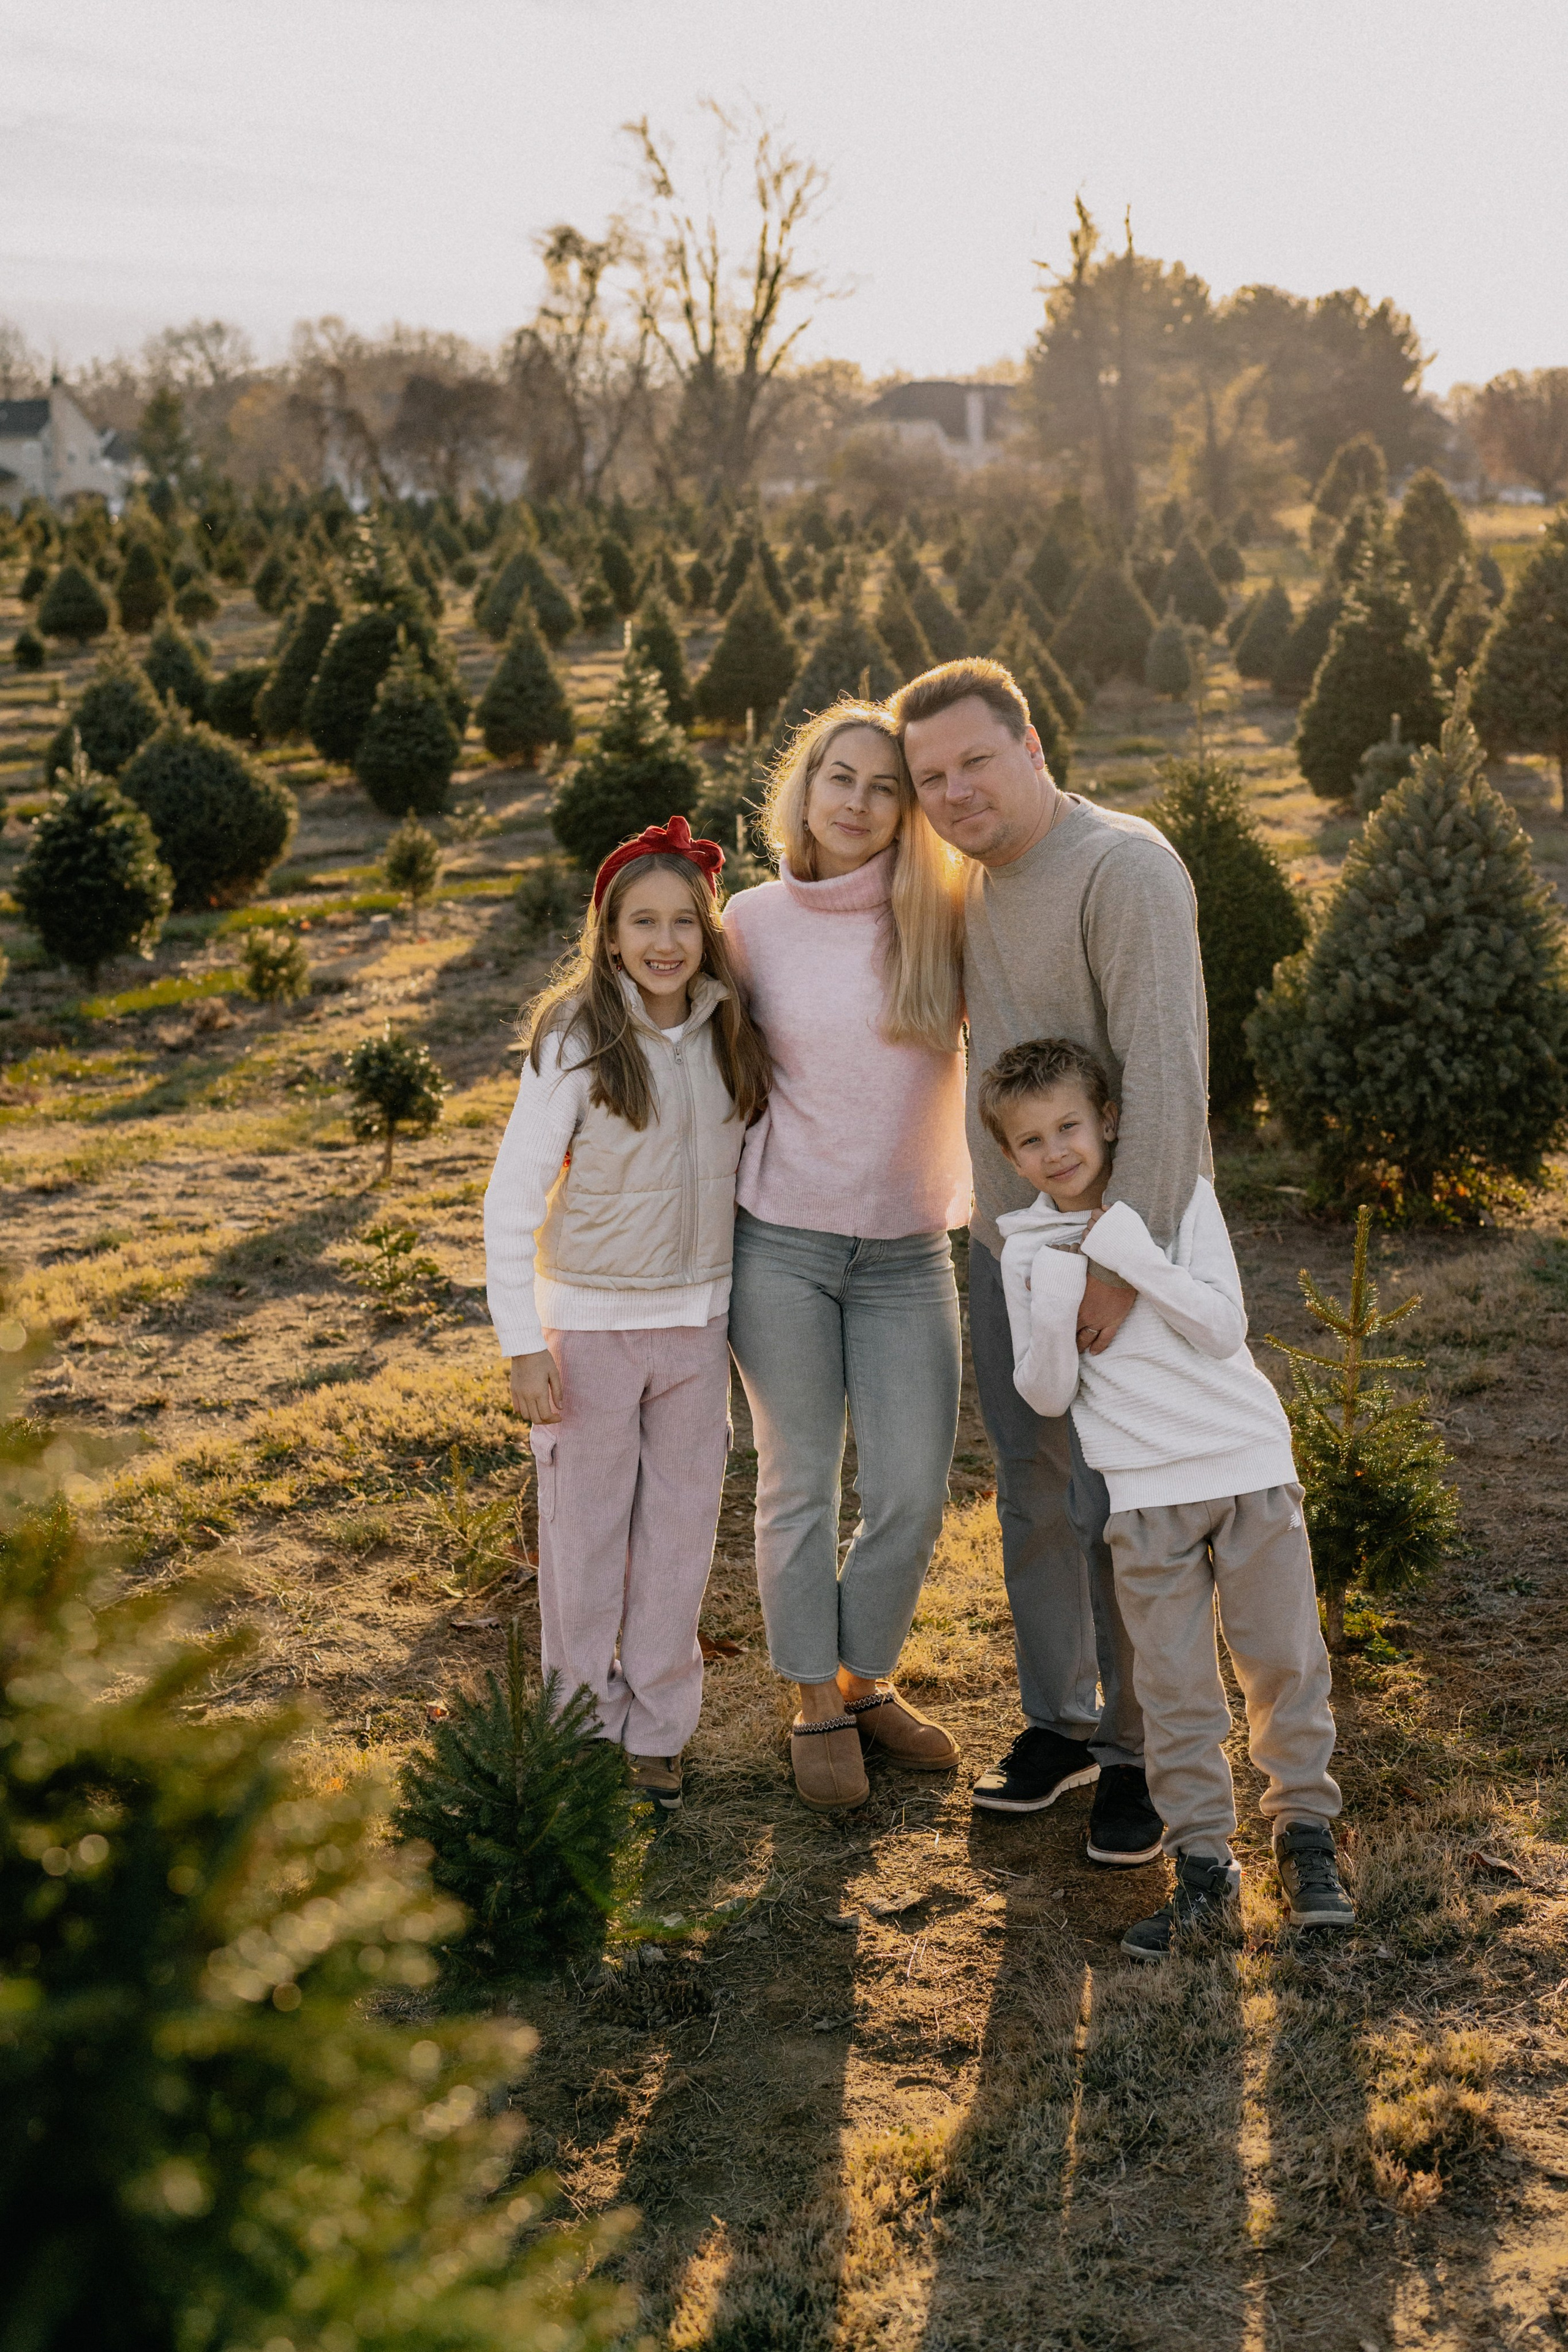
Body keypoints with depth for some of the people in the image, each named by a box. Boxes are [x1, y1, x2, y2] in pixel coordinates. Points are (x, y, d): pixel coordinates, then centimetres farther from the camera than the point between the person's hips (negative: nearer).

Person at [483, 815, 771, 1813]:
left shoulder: (730, 1038, 0)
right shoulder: (575, 1041, -13)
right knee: (585, 1534, 7)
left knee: (681, 1530, 11)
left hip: (698, 1319, 4)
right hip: (592, 1321, -4)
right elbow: (513, 1199, -12)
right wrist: (525, 1342, -15)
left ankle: (659, 1731, 24)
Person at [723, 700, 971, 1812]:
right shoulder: (753, 922, -1)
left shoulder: (942, 921, -1)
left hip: (907, 1254, 1)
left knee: (913, 1493, 4)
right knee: (800, 1484, 7)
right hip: (781, 1245, -1)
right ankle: (817, 1708, 25)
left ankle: (871, 1683, 29)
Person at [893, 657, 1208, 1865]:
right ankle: (1061, 1722, 31)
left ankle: (1142, 1755, 15)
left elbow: (1165, 1073, -24)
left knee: (1119, 1513, -1)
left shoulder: (1125, 868, -18)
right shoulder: (976, 883, 9)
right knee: (1035, 1499, 16)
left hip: (1122, 1253, -8)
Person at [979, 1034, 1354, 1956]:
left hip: (1249, 1462, 0)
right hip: (1144, 1490, 1)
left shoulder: (1180, 1196, -2)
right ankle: (1204, 1861, 13)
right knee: (1174, 1683, 2)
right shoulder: (1026, 1248, 2)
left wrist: (1127, 1251, -18)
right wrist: (1056, 1309, -19)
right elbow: (1047, 1396, -2)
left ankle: (1306, 1828, 25)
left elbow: (1224, 1327, -12)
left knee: (1284, 1658, 7)